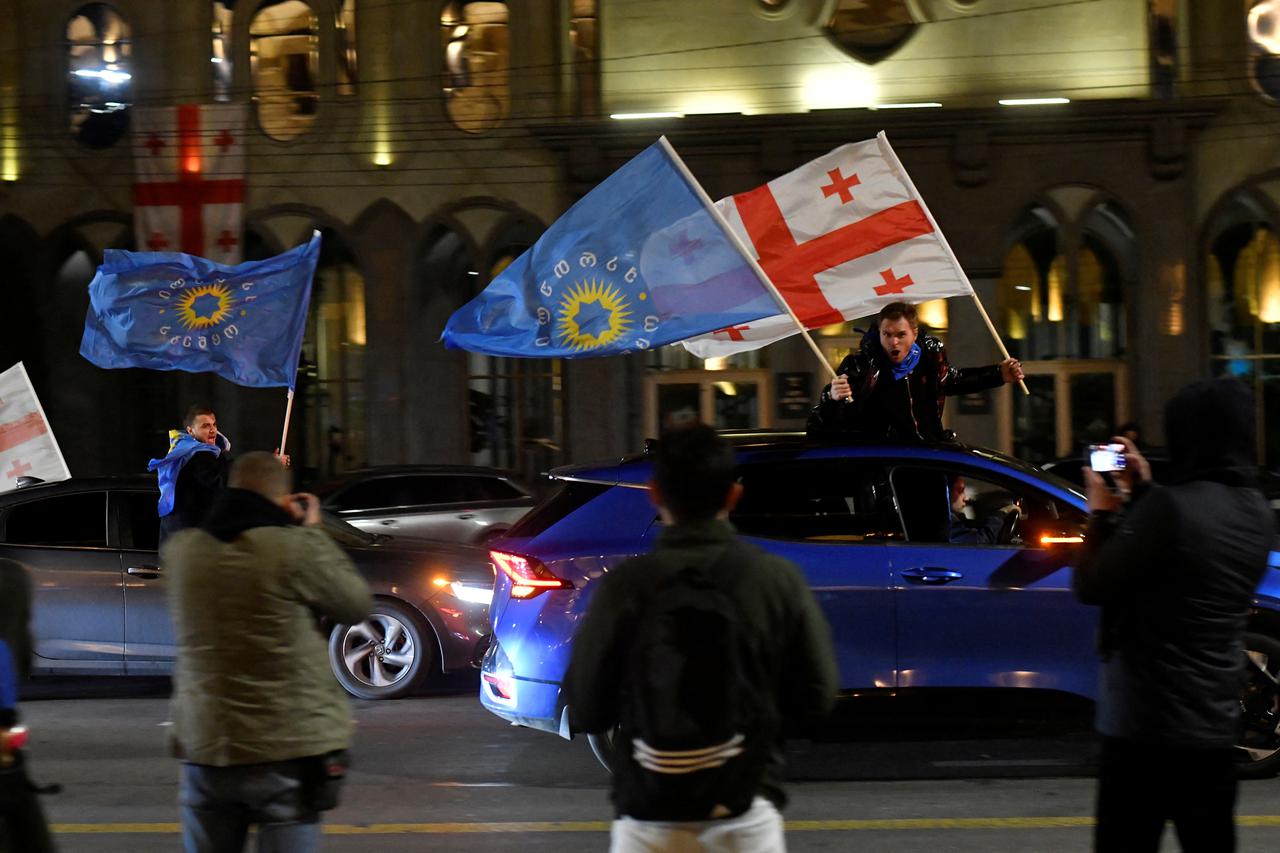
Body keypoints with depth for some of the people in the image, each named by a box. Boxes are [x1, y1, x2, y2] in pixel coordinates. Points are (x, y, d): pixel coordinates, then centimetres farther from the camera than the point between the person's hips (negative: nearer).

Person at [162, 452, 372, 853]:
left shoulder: (180, 550, -1)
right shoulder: (296, 549, -15)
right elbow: (357, 606, -2)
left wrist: (280, 524, 15)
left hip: (204, 748, 4)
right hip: (287, 752, -4)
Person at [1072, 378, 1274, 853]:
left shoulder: (1171, 507, -20)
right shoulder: (1257, 513, 5)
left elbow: (1091, 587, -12)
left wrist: (1101, 515, 3)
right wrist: (1141, 490, 17)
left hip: (1147, 728, -7)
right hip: (1216, 725, 7)